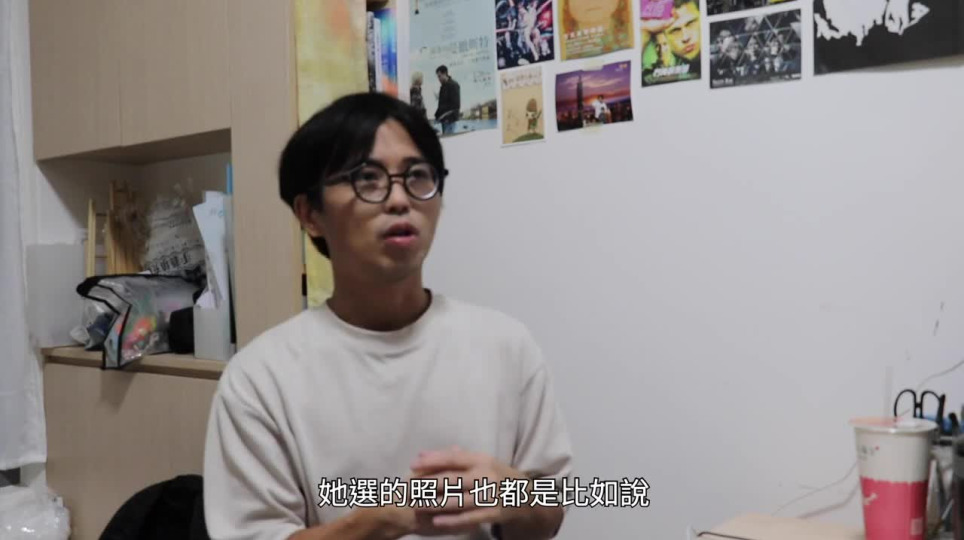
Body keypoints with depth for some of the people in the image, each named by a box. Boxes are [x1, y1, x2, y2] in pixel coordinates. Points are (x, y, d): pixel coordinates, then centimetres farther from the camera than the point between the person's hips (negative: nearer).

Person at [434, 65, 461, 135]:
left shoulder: (453, 85, -10)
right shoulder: (444, 86, 14)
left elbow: (455, 104, -16)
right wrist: (437, 114, 10)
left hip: (450, 119, -8)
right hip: (444, 119, 8)